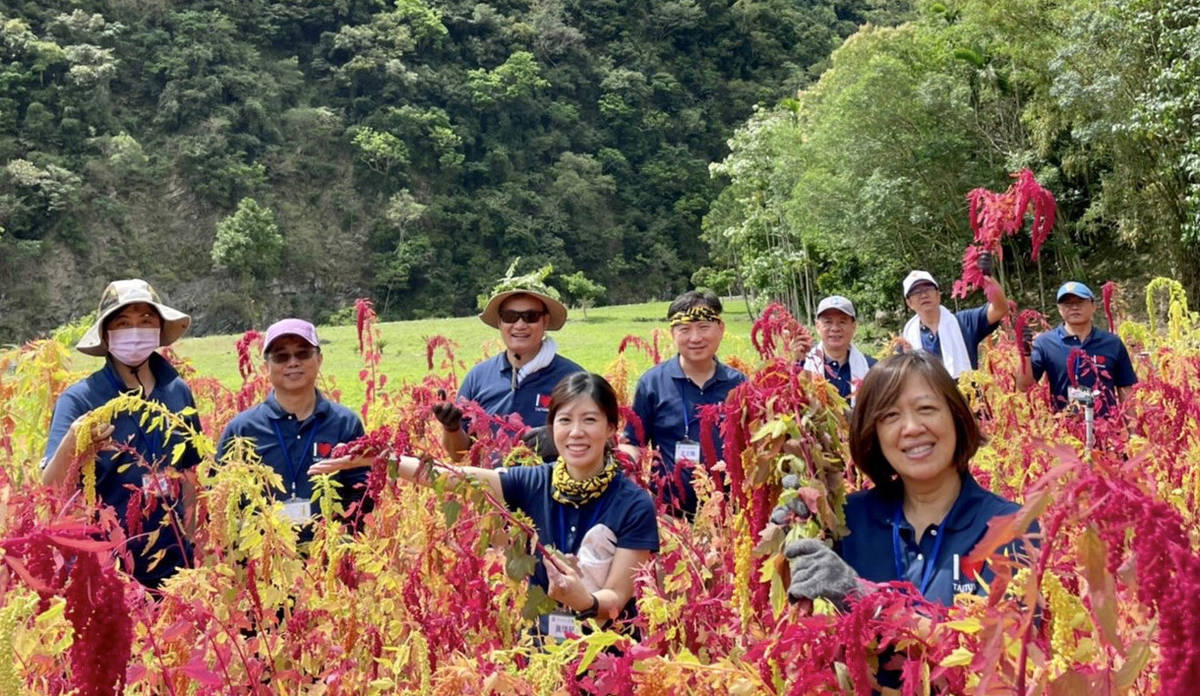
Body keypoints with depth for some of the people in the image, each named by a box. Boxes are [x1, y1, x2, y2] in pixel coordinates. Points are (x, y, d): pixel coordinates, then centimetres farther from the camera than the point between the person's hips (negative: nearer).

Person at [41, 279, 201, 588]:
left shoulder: (178, 392, 1)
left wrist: (188, 545, 12)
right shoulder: (80, 398, -10)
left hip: (170, 566, 3)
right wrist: (70, 447, -38)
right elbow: (50, 490, -19)